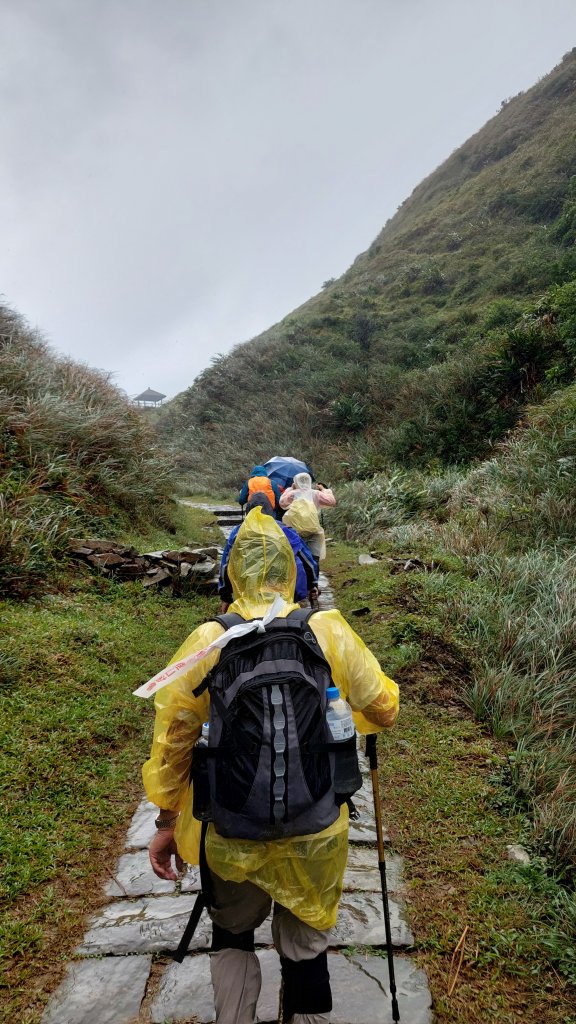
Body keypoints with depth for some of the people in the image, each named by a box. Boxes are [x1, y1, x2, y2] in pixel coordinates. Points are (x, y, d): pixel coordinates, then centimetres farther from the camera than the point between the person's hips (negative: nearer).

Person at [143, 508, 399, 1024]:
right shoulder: (329, 631, -13)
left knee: (232, 938, 28)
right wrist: (350, 711, 21)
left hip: (231, 835, 0)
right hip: (313, 834, 0)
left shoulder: (206, 642, -14)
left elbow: (173, 740, -6)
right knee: (306, 951, 23)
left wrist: (167, 822, 8)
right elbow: (384, 710, -1)